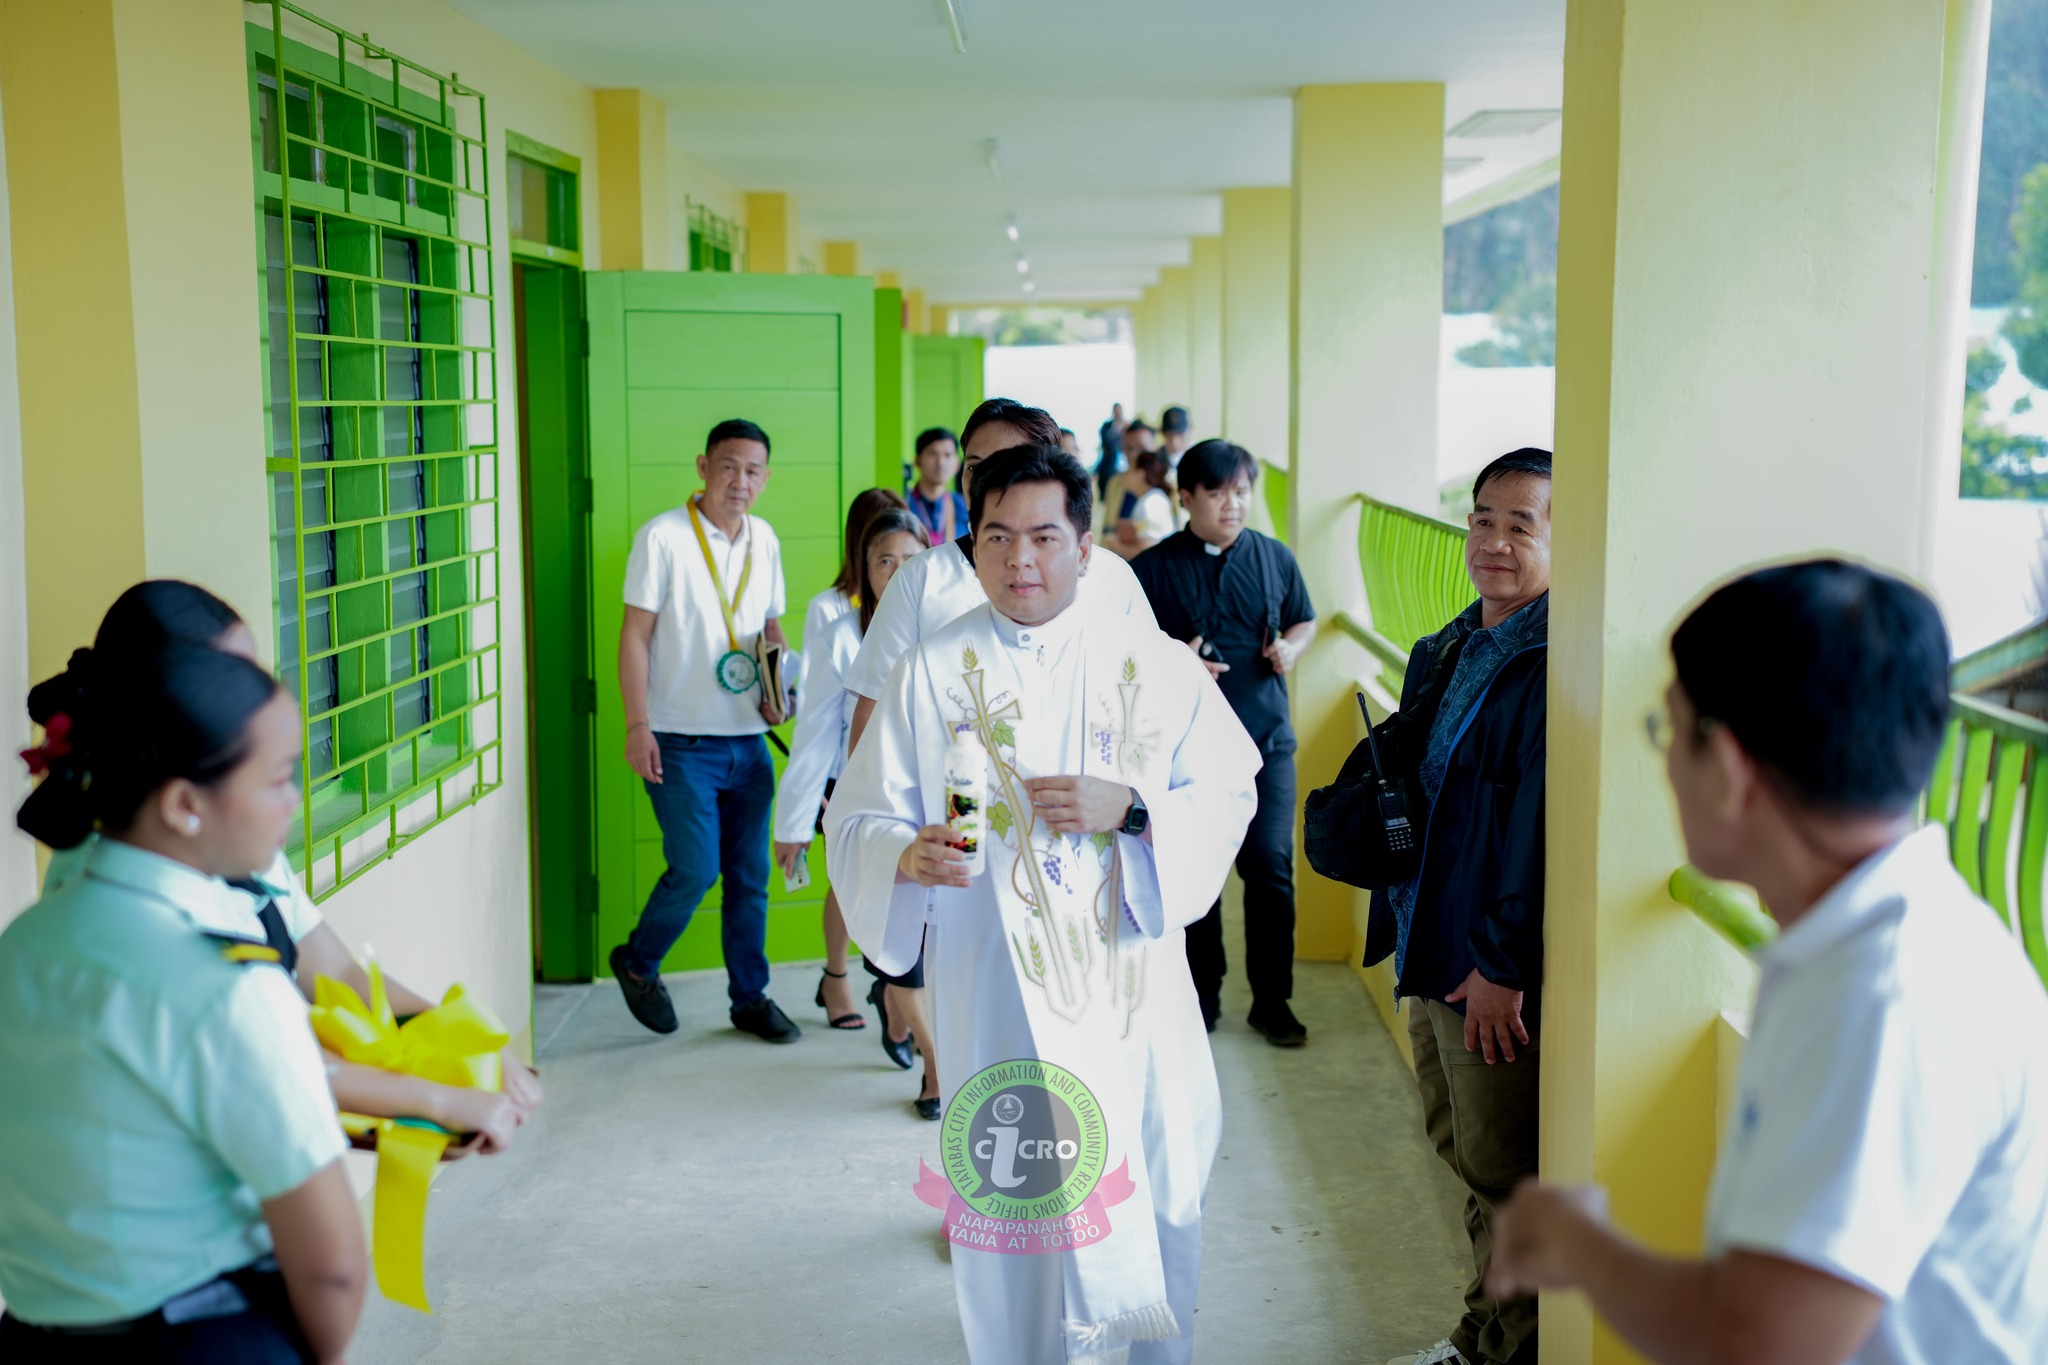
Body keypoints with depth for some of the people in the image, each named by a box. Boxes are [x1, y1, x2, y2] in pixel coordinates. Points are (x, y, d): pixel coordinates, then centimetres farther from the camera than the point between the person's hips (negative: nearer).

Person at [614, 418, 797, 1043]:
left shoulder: (764, 540, 10)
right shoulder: (663, 536, -8)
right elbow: (635, 634, -8)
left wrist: (778, 687, 3)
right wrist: (638, 725, -14)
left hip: (748, 740, 6)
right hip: (682, 742, -5)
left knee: (751, 874, 9)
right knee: (696, 869, -9)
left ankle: (751, 997, 22)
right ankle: (637, 962, 17)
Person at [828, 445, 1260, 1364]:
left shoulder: (1153, 663, 4)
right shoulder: (930, 674, 2)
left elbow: (1229, 790, 1)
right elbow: (859, 818, 1)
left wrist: (1127, 808, -16)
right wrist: (909, 856, -21)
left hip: (1134, 988, 2)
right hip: (997, 997, -1)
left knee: (1159, 1191, 10)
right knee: (1014, 1203, 2)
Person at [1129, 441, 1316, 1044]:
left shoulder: (1275, 558, 8)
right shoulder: (1153, 569, 0)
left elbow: (1304, 621, 20)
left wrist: (1291, 647, -2)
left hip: (1265, 738, 1)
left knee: (1271, 864, -2)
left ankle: (1272, 1000, 10)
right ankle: (1202, 994, 22)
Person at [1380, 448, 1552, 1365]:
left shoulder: (1557, 662, -19)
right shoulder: (1451, 649, 10)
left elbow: (1540, 820, -22)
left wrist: (1502, 964, -20)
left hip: (1501, 972, -9)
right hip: (1434, 944, 9)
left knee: (1502, 1173, 4)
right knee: (1460, 1144, 20)